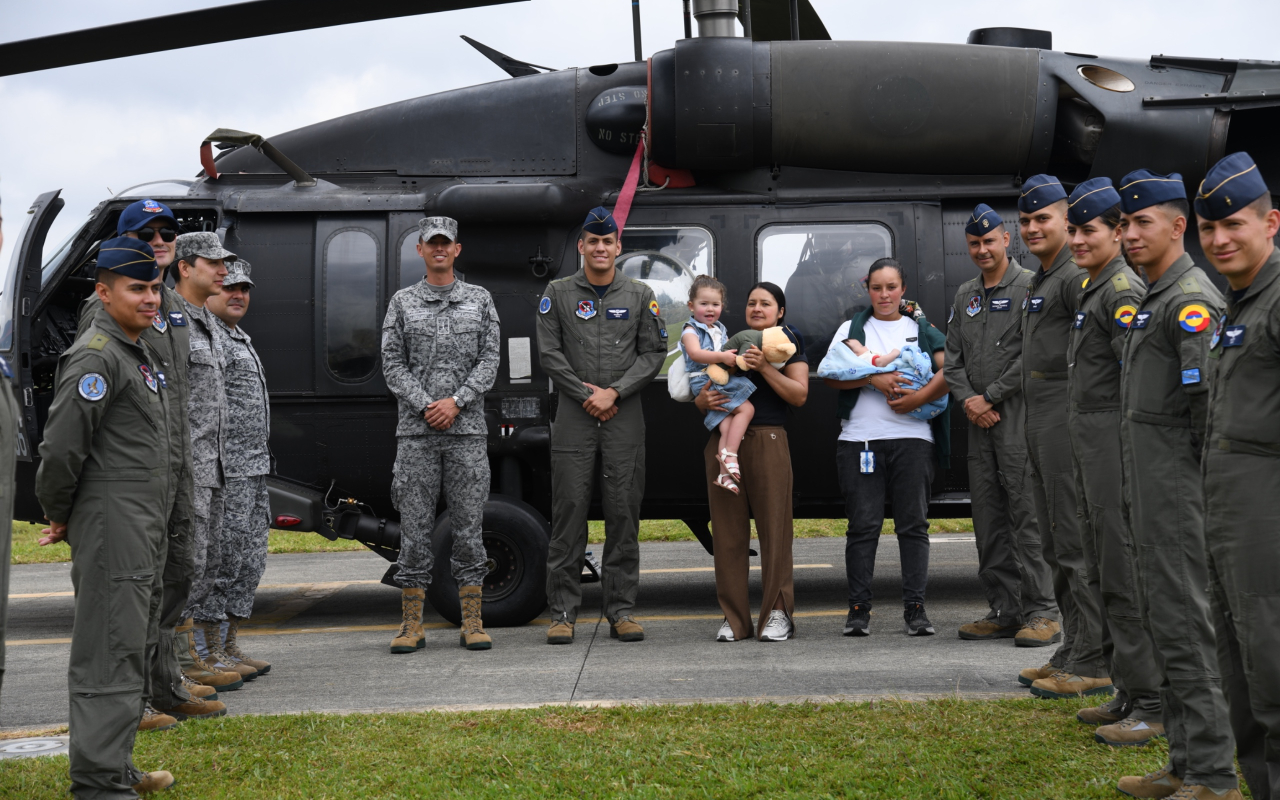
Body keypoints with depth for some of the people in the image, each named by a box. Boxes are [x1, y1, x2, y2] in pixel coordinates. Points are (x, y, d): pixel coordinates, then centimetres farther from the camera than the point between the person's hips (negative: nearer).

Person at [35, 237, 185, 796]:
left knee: (137, 650, 16)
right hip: (111, 528, -10)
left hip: (146, 530, 10)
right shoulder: (96, 357, -14)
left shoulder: (143, 353, 17)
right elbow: (61, 446, -20)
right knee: (110, 656, -7)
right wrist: (59, 517, -8)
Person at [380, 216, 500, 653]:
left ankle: (472, 622, 8)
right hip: (416, 432, 0)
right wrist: (425, 405, -9)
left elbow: (489, 360, 3)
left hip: (468, 429, 0)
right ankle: (412, 624, 7)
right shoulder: (402, 302, 9)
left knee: (468, 523, 2)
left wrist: (456, 401, -10)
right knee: (415, 525, 1)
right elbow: (393, 363, 4)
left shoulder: (479, 300, 10)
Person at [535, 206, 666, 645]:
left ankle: (621, 610, 8)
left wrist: (615, 392, -8)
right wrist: (586, 395, -7)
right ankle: (563, 612, 3)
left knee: (624, 513, 1)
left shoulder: (640, 295, 9)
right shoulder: (558, 293, 7)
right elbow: (549, 353, 2)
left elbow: (654, 353, 4)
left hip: (625, 416, 1)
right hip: (573, 416, -1)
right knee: (569, 510, -2)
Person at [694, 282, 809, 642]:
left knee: (773, 529, -5)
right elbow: (701, 395, 22)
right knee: (728, 531, 2)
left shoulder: (789, 344, 11)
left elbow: (799, 395, -2)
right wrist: (704, 400, -2)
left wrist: (764, 368, -12)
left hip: (767, 440, -4)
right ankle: (734, 617, 7)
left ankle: (778, 613, 3)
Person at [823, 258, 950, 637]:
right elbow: (829, 374, 1)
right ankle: (859, 609, 3)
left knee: (913, 523, 0)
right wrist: (874, 379, -12)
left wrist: (920, 397, -13)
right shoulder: (852, 329, 14)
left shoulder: (922, 329, 15)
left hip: (913, 438, 0)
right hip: (860, 438, 0)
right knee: (863, 525, -2)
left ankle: (915, 608, 4)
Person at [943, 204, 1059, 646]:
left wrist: (990, 397, -11)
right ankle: (1003, 610, 15)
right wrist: (967, 399, -2)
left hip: (1019, 416, -7)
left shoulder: (1029, 286, -4)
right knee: (988, 520, 8)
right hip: (979, 425, 7)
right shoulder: (965, 295, 18)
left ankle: (1042, 612, -6)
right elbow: (953, 357, 16)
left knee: (1027, 514, -9)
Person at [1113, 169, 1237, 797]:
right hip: (1148, 484, 10)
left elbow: (1209, 391, -24)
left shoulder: (1191, 298, -14)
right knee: (1161, 617, 14)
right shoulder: (1151, 298, 18)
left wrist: (1200, 463, -13)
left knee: (1182, 620, -7)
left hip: (1178, 482, -10)